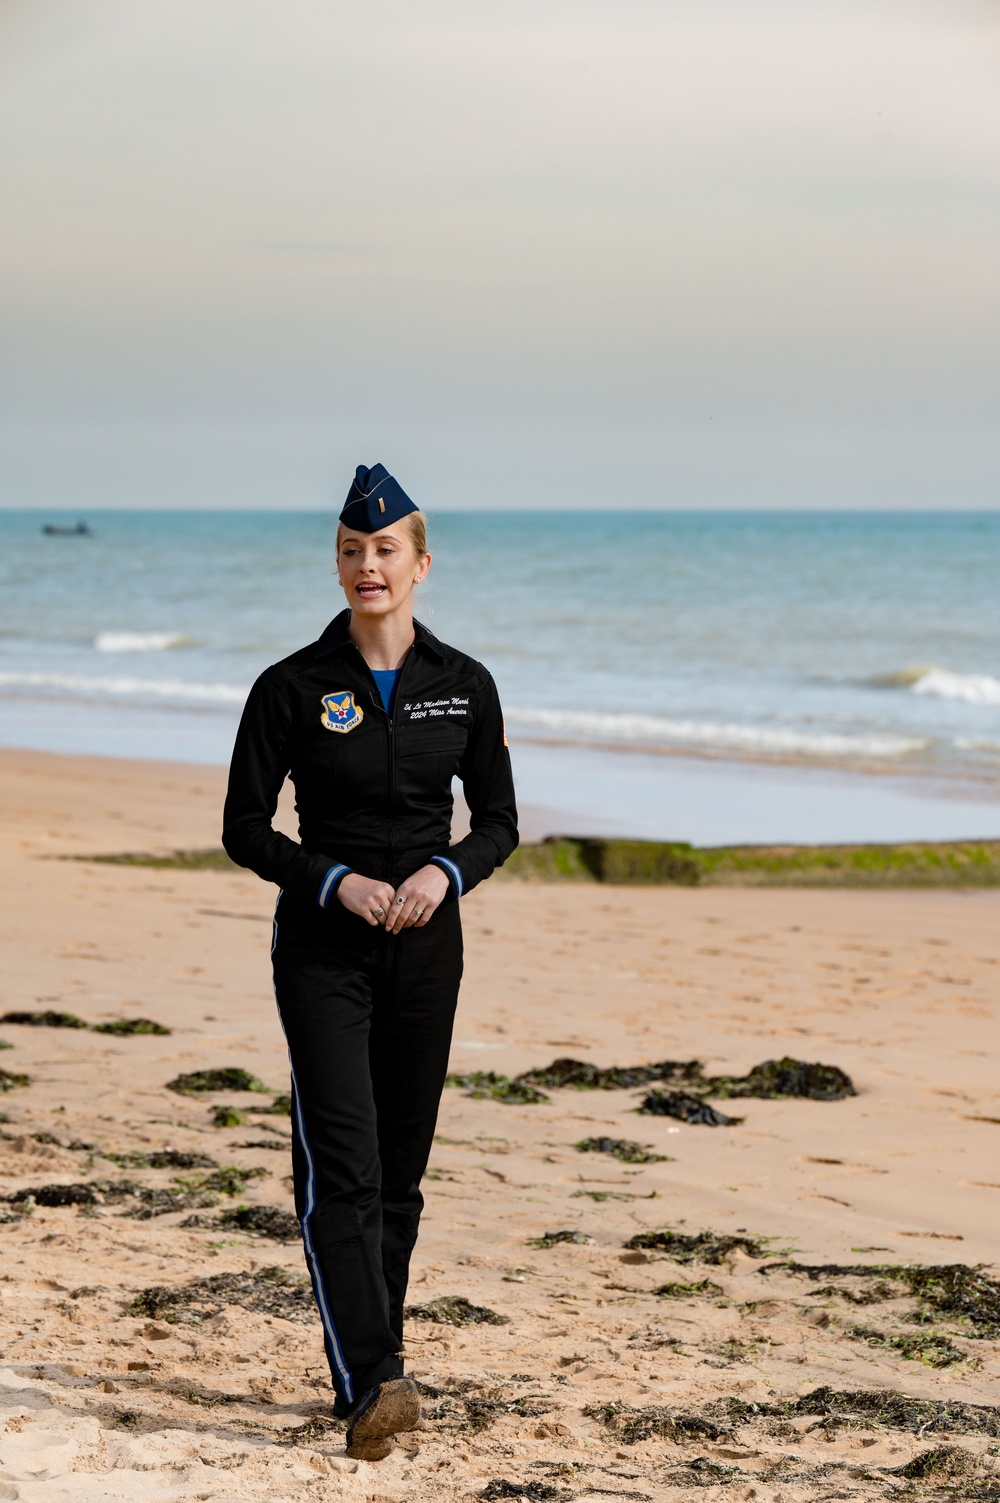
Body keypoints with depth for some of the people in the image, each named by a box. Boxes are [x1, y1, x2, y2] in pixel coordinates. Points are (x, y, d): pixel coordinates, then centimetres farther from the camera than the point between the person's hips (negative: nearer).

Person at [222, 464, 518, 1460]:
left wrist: (447, 871, -12)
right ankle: (372, 1386, -20)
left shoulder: (464, 687, 4)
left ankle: (373, 1366, 22)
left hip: (425, 941, 3)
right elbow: (245, 830, -2)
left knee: (401, 1169, 9)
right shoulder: (292, 688, -4)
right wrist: (335, 881, -17)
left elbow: (499, 822, 8)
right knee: (341, 1164, -14)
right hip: (323, 944, -3)